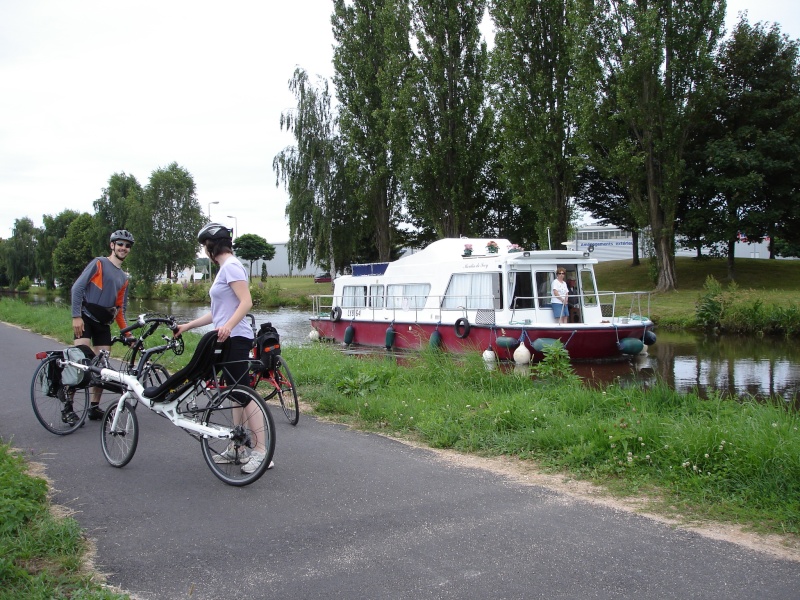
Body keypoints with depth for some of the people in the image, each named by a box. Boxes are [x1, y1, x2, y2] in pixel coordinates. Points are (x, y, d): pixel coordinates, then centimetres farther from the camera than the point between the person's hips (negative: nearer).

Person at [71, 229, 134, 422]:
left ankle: (94, 406, 12)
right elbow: (77, 287, -9)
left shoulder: (124, 278, 17)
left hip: (104, 324, 6)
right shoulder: (99, 263, -1)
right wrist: (76, 316, -18)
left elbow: (120, 309, 17)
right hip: (86, 319, -6)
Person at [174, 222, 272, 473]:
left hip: (235, 339, -10)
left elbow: (246, 302, -21)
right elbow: (219, 312, 22)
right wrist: (187, 326, 24)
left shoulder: (231, 266, -11)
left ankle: (261, 450, -8)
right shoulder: (225, 268, 20)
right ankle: (236, 448, 17)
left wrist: (227, 326, -35)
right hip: (228, 339, 10)